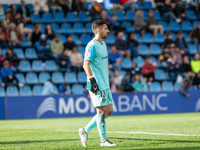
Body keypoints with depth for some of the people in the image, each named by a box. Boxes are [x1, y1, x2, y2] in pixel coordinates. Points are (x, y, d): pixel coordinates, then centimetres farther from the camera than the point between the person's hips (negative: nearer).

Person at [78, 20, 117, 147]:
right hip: (97, 84, -9)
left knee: (109, 110, 8)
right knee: (102, 110, -6)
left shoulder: (103, 44, 17)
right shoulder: (92, 46, -12)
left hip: (105, 84, 9)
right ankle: (104, 140, 1)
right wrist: (91, 79, -25)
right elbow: (86, 65, -18)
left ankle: (85, 130, 15)